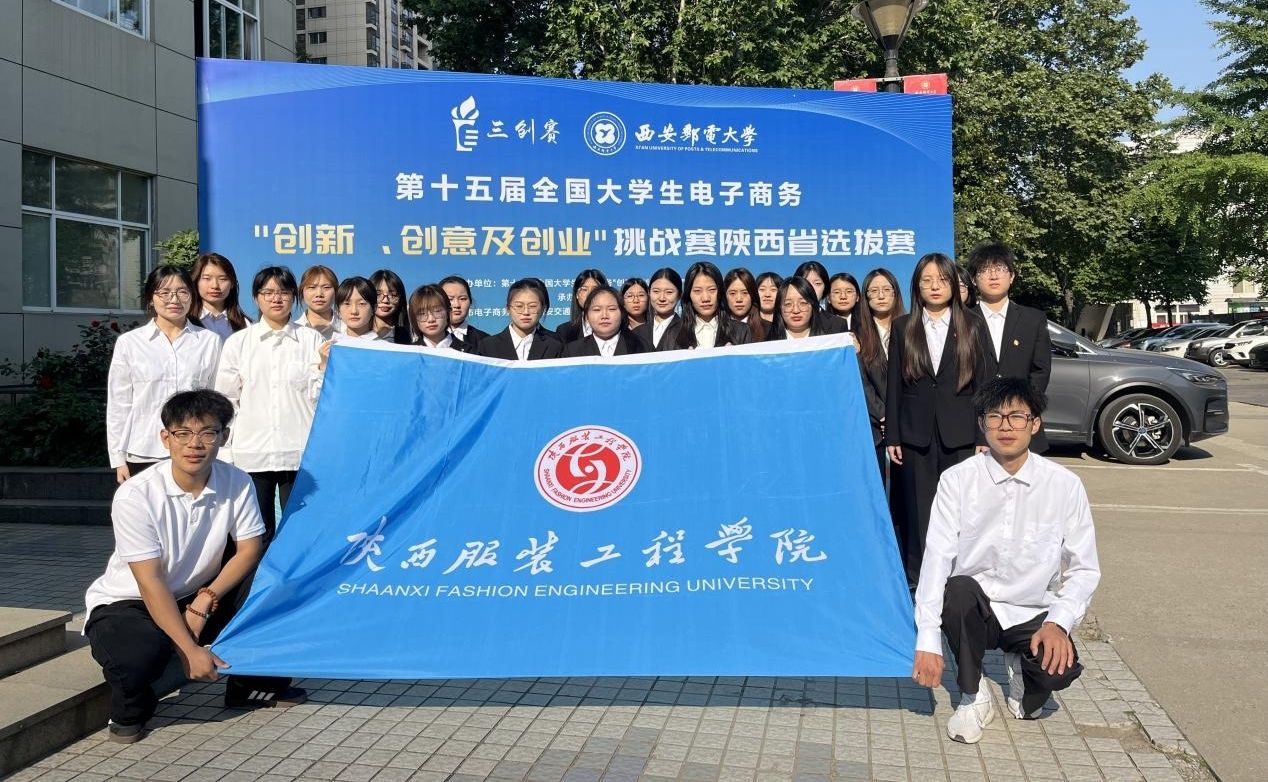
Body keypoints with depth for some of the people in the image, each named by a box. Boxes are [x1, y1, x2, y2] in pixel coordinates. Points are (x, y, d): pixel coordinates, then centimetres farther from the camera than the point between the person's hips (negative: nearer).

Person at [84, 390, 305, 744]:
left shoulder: (236, 483, -13)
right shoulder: (135, 496, -25)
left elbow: (249, 549, -7)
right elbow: (151, 582, -25)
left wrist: (205, 600, -23)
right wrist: (191, 651, -29)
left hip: (198, 596, 4)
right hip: (127, 604, -4)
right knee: (137, 657, -36)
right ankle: (130, 711, 2)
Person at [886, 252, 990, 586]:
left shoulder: (972, 326, 6)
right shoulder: (903, 327, 8)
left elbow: (982, 384, 5)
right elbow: (893, 386, 6)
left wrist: (983, 439, -1)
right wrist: (892, 437, 1)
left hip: (959, 437, 0)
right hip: (915, 436, 1)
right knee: (917, 514, 3)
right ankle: (917, 583, 11)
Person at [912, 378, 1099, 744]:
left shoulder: (1065, 485, -5)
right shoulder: (957, 480, -8)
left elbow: (1084, 569, -1)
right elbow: (936, 558, -15)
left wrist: (1058, 623, -19)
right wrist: (928, 642, -23)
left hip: (1033, 614, 1)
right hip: (974, 609, 0)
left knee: (1060, 669, -28)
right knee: (958, 590, -34)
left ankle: (1023, 674, 13)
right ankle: (973, 697, -6)